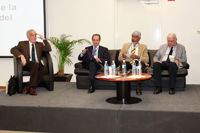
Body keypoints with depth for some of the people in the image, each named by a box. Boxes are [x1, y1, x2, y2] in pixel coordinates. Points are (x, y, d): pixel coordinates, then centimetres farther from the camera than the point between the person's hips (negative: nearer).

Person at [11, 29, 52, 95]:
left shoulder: (40, 44, 21)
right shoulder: (22, 44, 14)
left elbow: (49, 49, 7)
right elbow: (13, 49, -2)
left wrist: (43, 39, 1)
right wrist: (21, 55, -20)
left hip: (38, 65, 3)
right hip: (27, 64, -3)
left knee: (45, 69, -31)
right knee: (35, 65, -37)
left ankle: (29, 87, -27)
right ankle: (31, 87, -31)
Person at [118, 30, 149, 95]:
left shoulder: (143, 47, 12)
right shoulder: (125, 45, 17)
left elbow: (146, 60, -1)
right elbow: (119, 58, 11)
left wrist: (137, 57, -21)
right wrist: (122, 56, -15)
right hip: (127, 63, 1)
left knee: (142, 63, -35)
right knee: (122, 62, -32)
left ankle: (138, 87, -35)